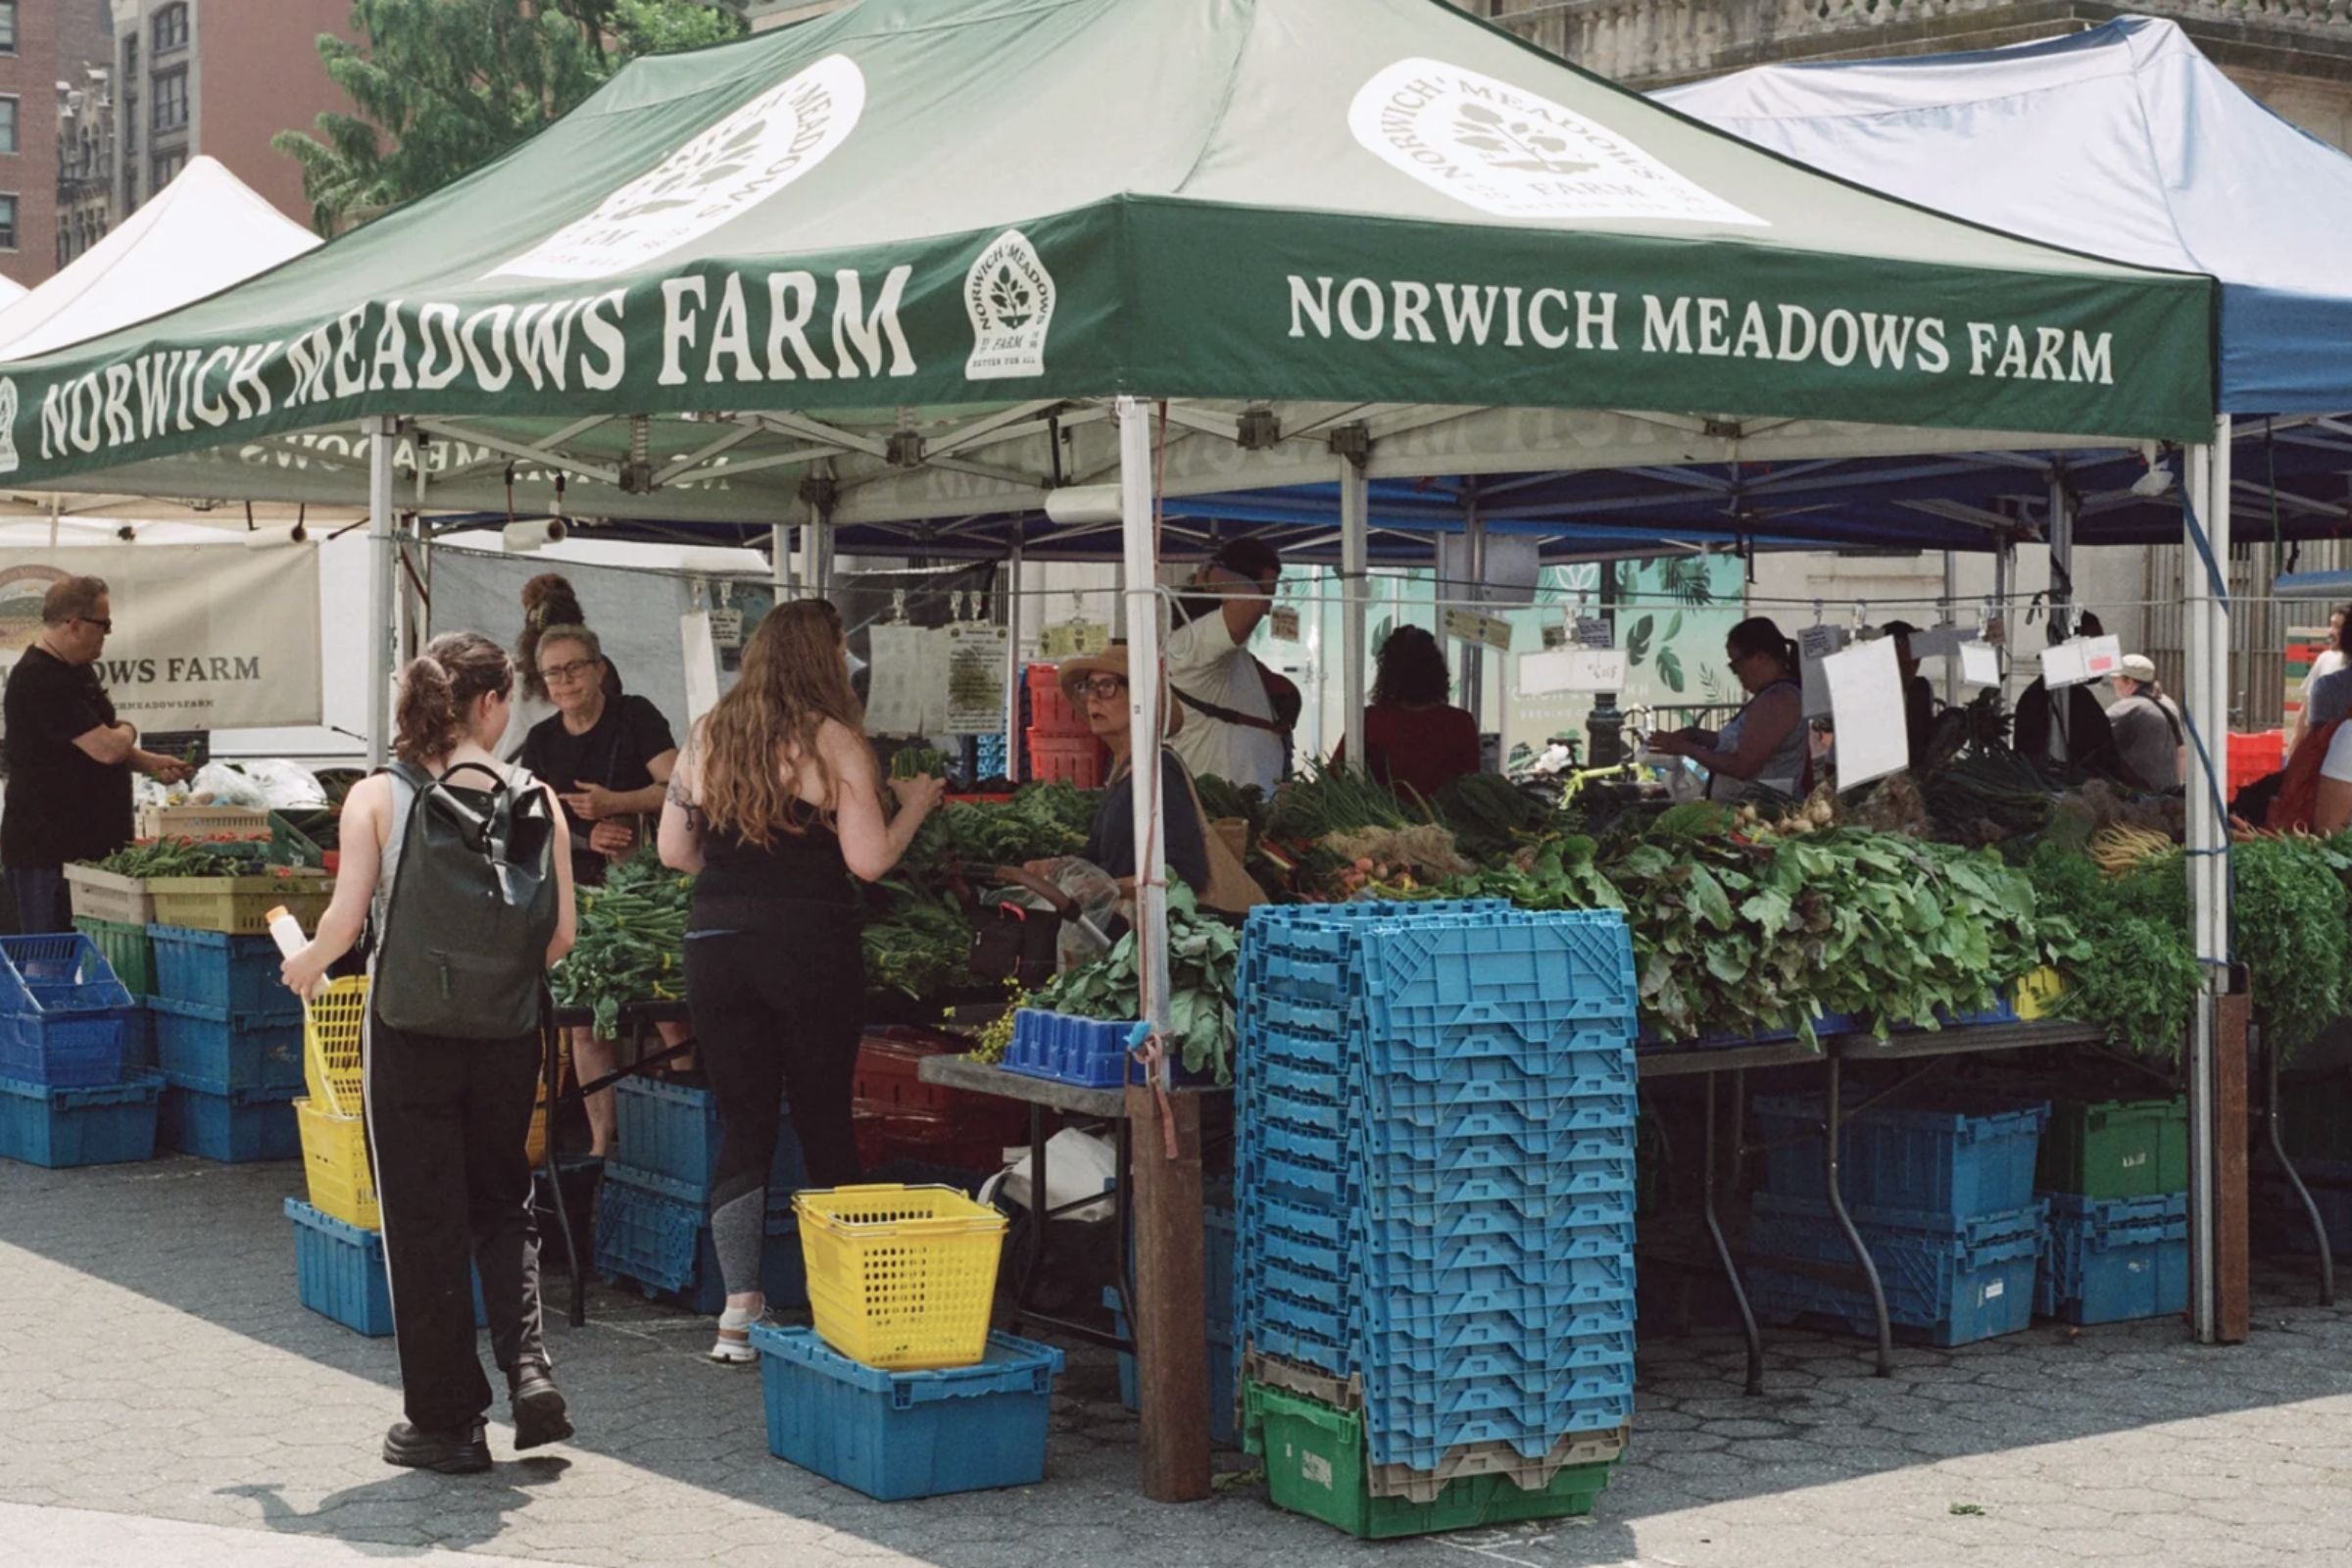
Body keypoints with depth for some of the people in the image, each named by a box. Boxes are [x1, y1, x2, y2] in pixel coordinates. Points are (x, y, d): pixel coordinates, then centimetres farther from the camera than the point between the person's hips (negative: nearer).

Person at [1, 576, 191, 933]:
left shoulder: (77, 670, 14)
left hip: (89, 844, 10)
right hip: (48, 850, -10)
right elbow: (106, 748, -24)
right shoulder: (39, 681, -20)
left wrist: (151, 764, 12)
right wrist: (127, 732, -2)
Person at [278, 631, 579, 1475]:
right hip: (507, 1030, 2)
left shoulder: (378, 797, -6)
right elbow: (560, 936, -3)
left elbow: (345, 921, -12)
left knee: (423, 1222, 8)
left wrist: (306, 966, 9)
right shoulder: (536, 799, -2)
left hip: (410, 1027, -2)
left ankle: (446, 1421, 14)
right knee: (502, 1206, 20)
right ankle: (529, 1368, 2)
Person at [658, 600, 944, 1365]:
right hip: (810, 948, -4)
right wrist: (914, 806, 7)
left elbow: (674, 852, 12)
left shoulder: (709, 736, 8)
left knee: (741, 1124, 8)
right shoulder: (831, 741, -6)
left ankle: (739, 1314, 5)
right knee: (824, 1121, 7)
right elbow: (869, 861, -9)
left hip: (716, 944, 4)